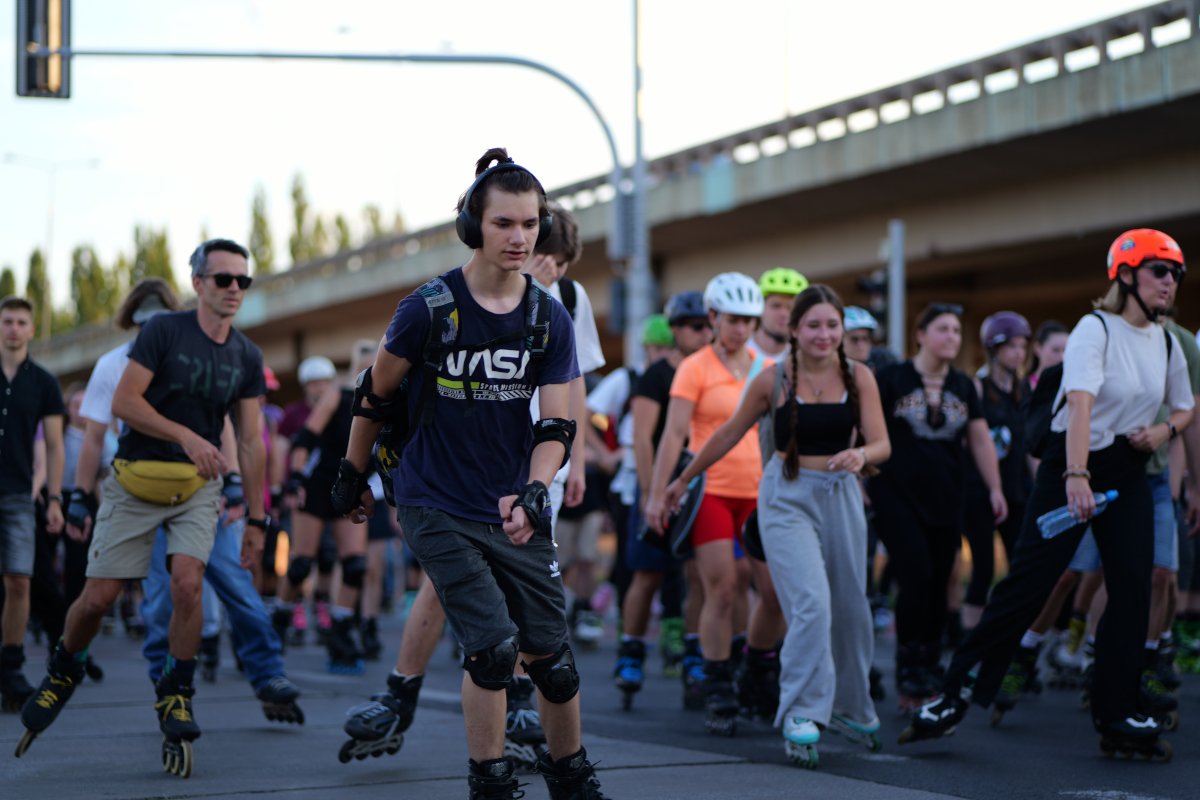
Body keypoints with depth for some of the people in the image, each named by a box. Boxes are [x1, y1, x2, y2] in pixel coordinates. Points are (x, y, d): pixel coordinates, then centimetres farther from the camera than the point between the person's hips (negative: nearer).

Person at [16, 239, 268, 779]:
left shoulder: (246, 357, 3)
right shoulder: (164, 330, -9)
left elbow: (250, 440, 7)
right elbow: (124, 401, -14)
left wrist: (256, 518, 5)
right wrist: (185, 436, -26)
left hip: (196, 487, 2)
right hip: (136, 484, -2)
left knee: (187, 583, -20)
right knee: (98, 597, -2)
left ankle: (175, 696, -2)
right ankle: (63, 672, 28)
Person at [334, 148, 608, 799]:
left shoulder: (550, 321, 0)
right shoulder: (429, 309, -11)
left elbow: (556, 426, -2)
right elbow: (375, 395, 3)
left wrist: (532, 493, -20)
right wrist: (353, 475, 12)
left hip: (512, 509, 4)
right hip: (436, 507, -4)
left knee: (550, 656, 6)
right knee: (493, 646, -15)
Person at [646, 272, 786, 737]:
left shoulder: (770, 370, 11)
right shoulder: (696, 368, -1)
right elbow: (674, 433, -5)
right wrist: (658, 494, -11)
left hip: (759, 492, 4)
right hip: (711, 491, -4)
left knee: (778, 591, -2)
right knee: (721, 594, -7)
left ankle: (756, 671, 22)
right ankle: (718, 694, 4)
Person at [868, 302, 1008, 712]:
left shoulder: (963, 386, 12)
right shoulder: (891, 379, -1)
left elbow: (980, 439, 15)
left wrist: (995, 488, 9)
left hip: (946, 501, 5)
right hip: (897, 497, -4)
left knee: (938, 585, 3)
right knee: (916, 577, -14)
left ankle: (929, 677, 14)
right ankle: (908, 679, -5)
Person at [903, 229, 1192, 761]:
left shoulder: (1166, 343, 8)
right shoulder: (1095, 329, -12)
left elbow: (1185, 407, 24)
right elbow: (1080, 401, -27)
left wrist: (1166, 429, -1)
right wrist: (1075, 476, -41)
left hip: (1129, 475, 6)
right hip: (1072, 464, -6)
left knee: (1133, 590, -1)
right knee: (1028, 582, -9)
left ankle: (1118, 718, 7)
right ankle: (955, 695, -2)